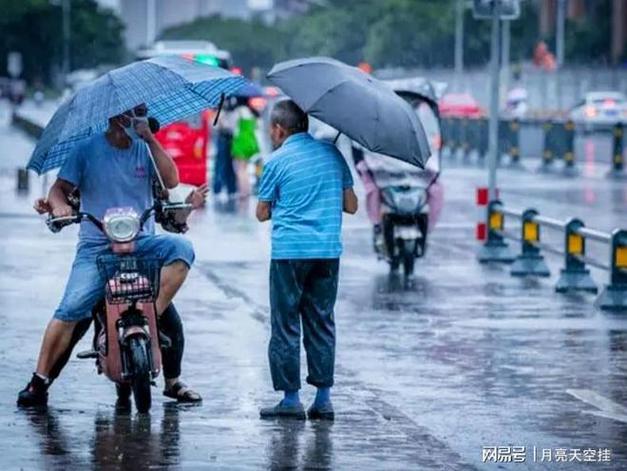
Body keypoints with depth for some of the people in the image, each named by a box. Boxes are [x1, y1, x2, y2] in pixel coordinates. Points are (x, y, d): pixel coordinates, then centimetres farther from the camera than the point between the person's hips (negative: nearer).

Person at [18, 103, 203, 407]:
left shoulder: (144, 150, 10)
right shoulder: (87, 150, 4)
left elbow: (171, 180, -3)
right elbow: (60, 188, 3)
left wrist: (151, 140, -8)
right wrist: (59, 205, -20)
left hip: (141, 242, 2)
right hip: (96, 246, -2)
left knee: (181, 249, -26)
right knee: (70, 311, -14)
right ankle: (39, 381, -7)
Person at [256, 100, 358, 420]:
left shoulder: (278, 161, -3)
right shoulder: (332, 153, 9)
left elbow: (262, 213, 4)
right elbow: (351, 205, 12)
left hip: (289, 251, -4)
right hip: (328, 250, 4)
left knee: (285, 325, 2)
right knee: (321, 322, 10)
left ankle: (290, 398, 0)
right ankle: (324, 397, 7)